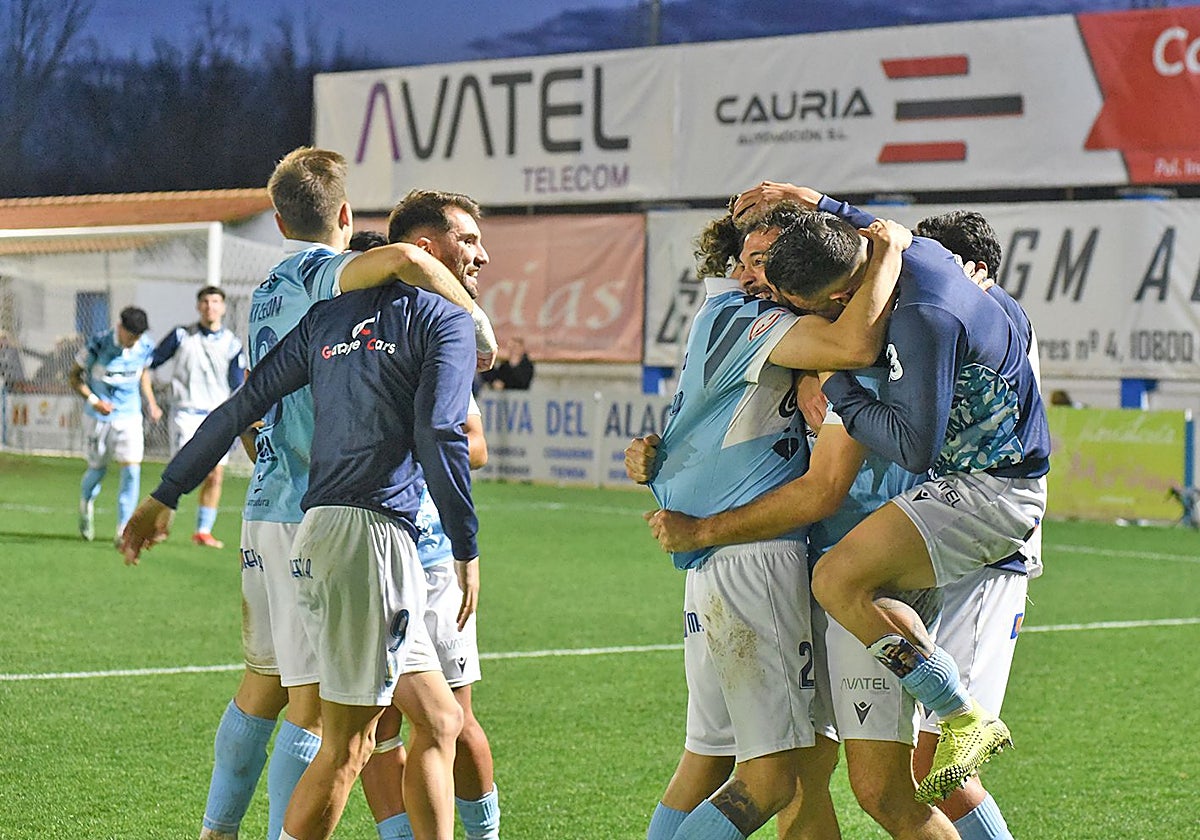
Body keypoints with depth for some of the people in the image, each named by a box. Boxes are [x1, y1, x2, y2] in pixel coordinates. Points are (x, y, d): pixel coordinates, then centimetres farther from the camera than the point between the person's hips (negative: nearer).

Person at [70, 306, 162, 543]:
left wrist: (151, 403, 4)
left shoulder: (145, 347, -7)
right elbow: (74, 376, -7)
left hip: (130, 416, 2)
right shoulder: (97, 344, -18)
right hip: (99, 416, -2)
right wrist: (93, 401, -21)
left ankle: (124, 528, -4)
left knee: (132, 470, -12)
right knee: (98, 469, 9)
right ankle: (86, 502, 44)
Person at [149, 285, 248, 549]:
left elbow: (237, 387, 8)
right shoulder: (181, 336, 1)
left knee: (215, 475, -1)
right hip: (186, 414, -2)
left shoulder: (232, 344, 6)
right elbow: (150, 362, 10)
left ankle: (203, 531, 9)